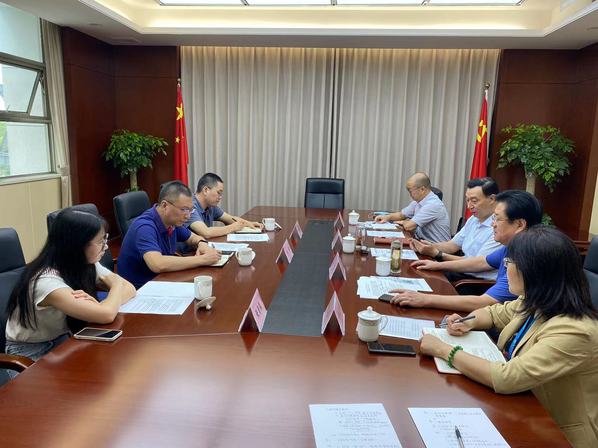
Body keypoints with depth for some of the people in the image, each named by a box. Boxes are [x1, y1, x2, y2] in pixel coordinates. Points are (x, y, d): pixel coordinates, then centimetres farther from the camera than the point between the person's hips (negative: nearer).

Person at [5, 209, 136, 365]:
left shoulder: (89, 265, -8)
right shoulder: (46, 281, -30)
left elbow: (129, 288, -7)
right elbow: (106, 315, -37)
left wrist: (97, 304, -26)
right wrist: (116, 285, -16)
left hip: (64, 340, 6)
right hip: (31, 352, -6)